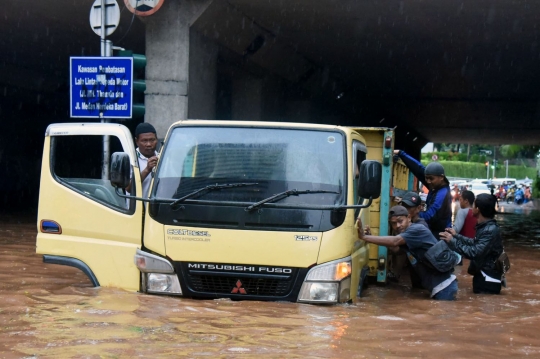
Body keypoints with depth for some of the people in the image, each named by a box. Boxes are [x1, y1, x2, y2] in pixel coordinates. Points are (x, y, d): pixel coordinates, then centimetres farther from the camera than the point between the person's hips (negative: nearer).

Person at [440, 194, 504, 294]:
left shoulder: (490, 230, -25)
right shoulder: (486, 226, 4)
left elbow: (474, 253, -30)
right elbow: (475, 243, 17)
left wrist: (452, 241, -25)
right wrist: (456, 236, 18)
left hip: (487, 276, -9)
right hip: (482, 272, 9)